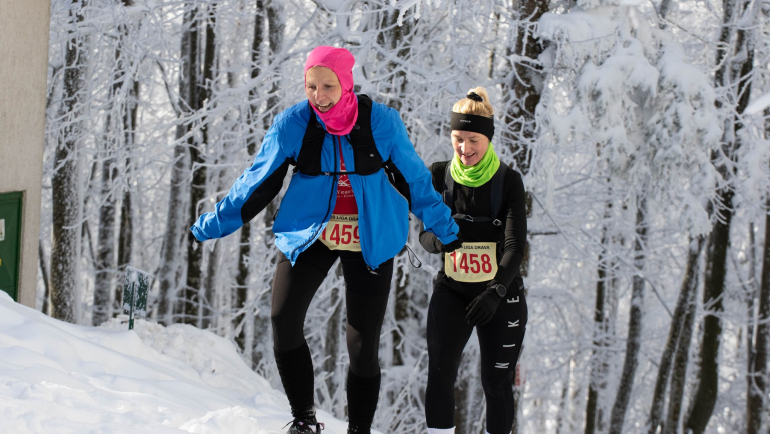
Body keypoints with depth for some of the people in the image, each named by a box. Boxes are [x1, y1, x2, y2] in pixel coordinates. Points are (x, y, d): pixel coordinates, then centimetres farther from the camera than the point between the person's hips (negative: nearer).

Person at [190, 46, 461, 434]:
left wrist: (445, 231, 13)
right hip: (309, 235, 1)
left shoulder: (382, 122, -8)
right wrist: (211, 226, 6)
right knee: (283, 322, -17)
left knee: (364, 344, -3)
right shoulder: (292, 125, -7)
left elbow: (415, 180, 5)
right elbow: (257, 184, 4)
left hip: (370, 241, -1)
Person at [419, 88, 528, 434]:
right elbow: (426, 235, -3)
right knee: (439, 375, -10)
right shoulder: (439, 176, -1)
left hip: (501, 294, -2)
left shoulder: (508, 181, -9)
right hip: (451, 291, 2)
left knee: (496, 384, 1)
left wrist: (496, 292, -30)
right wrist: (439, 238, -28)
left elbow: (515, 244, -16)